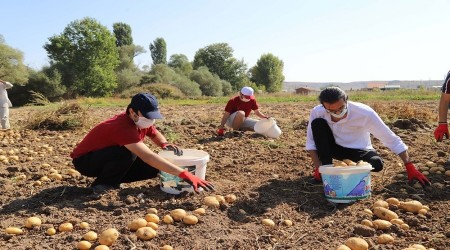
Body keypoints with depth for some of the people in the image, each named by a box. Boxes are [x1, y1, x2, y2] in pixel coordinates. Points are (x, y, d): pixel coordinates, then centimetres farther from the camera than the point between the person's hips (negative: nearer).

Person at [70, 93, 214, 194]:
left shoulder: (142, 121, -10)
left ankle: (112, 179, 6)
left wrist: (165, 144, -13)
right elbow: (148, 157, -47)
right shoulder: (124, 127, -37)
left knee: (154, 168, -8)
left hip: (109, 158, 8)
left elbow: (155, 134, 12)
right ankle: (103, 184, -12)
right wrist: (184, 174, -52)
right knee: (128, 153, -37)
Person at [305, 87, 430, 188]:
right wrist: (318, 167, -24)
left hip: (359, 151, -1)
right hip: (335, 147, 1)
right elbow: (311, 141, -14)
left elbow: (391, 139, -26)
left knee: (377, 163, -34)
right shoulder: (317, 112, -24)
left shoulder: (365, 113, -31)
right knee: (317, 123, -27)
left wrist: (410, 167, -28)